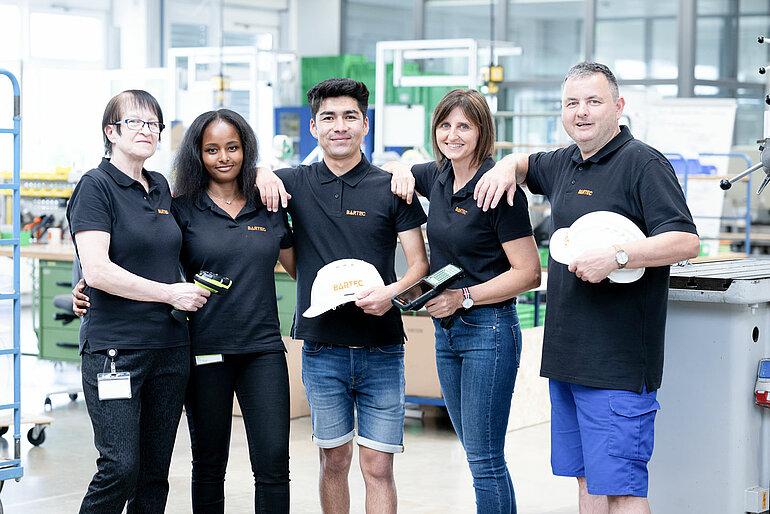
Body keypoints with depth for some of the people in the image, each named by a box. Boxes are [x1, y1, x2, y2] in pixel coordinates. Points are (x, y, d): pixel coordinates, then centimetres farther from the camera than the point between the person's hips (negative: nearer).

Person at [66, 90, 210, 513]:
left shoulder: (160, 187, 15)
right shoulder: (96, 186, -6)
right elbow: (97, 270, -15)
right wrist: (171, 293, -12)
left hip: (170, 348, 7)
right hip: (115, 347, -7)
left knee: (155, 473, 8)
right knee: (120, 469, -12)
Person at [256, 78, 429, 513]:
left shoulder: (391, 188, 1)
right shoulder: (295, 183, 6)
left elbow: (419, 263, 1)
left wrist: (393, 292, -20)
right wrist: (261, 174, -7)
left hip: (381, 349, -1)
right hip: (322, 348, 2)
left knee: (378, 467, -3)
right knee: (334, 461, 10)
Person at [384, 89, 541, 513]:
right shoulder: (438, 177, 6)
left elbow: (528, 273, -16)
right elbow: (389, 170, 27)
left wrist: (462, 297, -18)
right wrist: (401, 173, 5)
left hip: (488, 330, -8)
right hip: (446, 330, 8)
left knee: (485, 459, -6)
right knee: (476, 454, 14)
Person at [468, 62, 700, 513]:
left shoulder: (644, 163, -9)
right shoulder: (565, 163, 15)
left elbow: (686, 241, -17)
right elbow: (527, 163, 37)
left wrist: (616, 256, -26)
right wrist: (507, 167, 14)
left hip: (619, 363, -9)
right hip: (566, 356, 9)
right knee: (586, 478, 14)